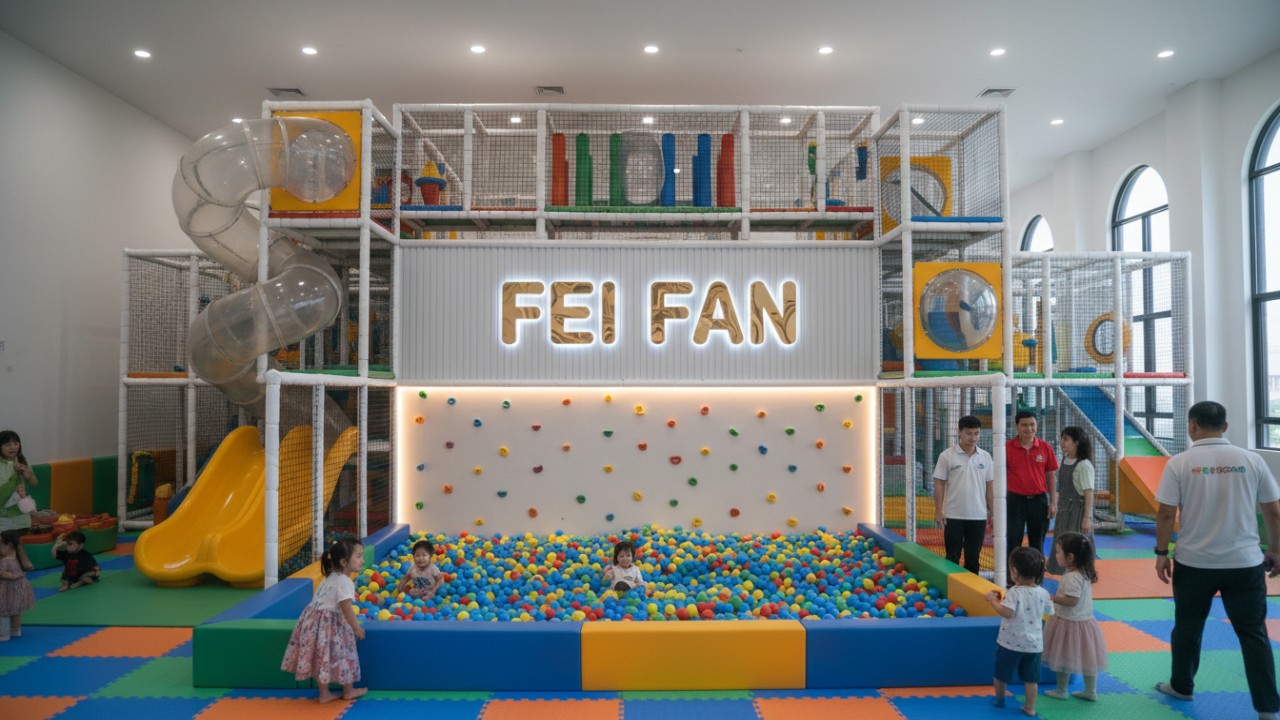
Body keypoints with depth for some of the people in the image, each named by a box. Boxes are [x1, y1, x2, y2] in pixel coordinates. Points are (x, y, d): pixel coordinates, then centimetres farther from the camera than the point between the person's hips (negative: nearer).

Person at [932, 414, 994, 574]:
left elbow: (989, 486, 10)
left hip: (978, 516, 3)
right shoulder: (947, 456, -6)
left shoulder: (985, 457, 4)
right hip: (954, 516, -3)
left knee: (973, 558, 10)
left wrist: (992, 511, 8)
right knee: (952, 557, 4)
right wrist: (938, 511, -8)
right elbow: (939, 484, -4)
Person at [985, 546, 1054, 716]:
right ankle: (1030, 708, 19)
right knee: (1031, 678, 14)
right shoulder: (1043, 593, -4)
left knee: (1001, 673, 16)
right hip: (1034, 643, 4)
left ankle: (999, 699, 33)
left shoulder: (1014, 593, -21)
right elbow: (1049, 612, 11)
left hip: (1011, 642, -4)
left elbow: (1006, 612, -32)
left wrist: (993, 599, -18)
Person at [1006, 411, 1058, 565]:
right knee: (1013, 545, 2)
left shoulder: (1045, 447, 2)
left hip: (1039, 500, 2)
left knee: (1037, 546, 11)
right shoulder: (1007, 448, -4)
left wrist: (1053, 502, 2)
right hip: (1015, 500, -2)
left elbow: (1050, 476, 8)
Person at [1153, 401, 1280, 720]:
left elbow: (1165, 514, -8)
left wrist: (1161, 553, 3)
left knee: (1188, 627, 16)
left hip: (1194, 562, -1)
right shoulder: (1251, 460, -2)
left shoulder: (1180, 462, -8)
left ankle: (1181, 686, 32)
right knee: (1253, 633, 10)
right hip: (1245, 562, 1)